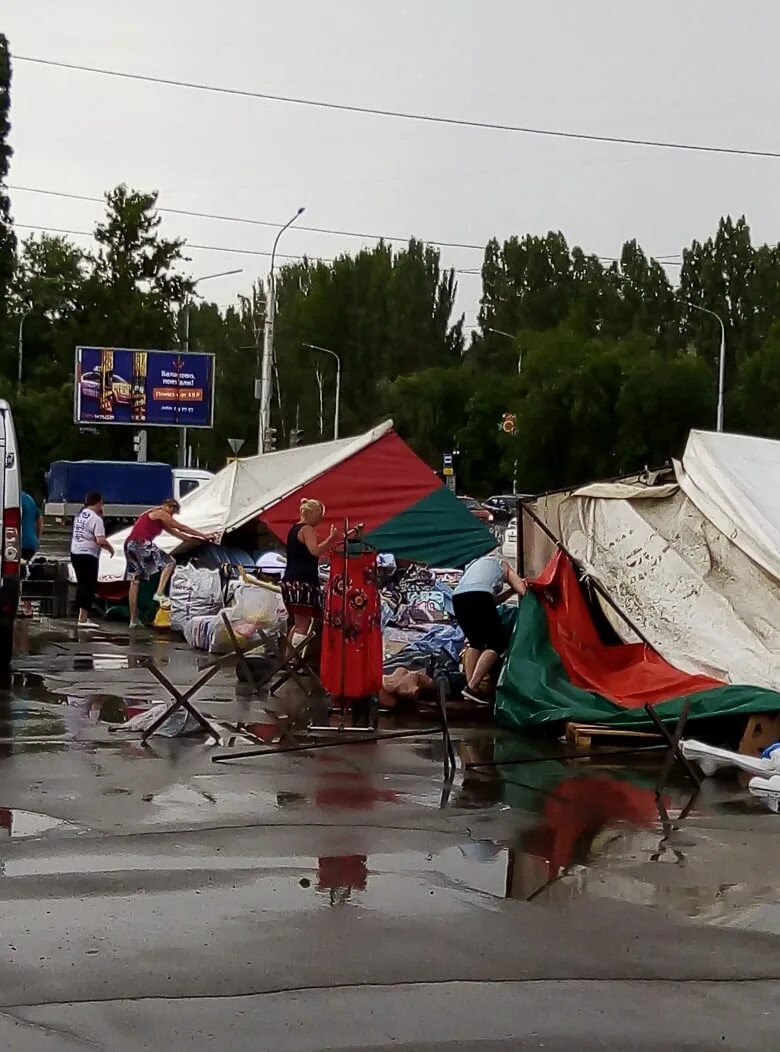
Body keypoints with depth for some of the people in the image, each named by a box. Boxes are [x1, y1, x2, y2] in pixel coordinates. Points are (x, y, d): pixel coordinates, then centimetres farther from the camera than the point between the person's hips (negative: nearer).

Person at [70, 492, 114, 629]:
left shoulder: (79, 515, 12)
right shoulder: (96, 518, -14)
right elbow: (100, 540, -22)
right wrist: (110, 548, -3)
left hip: (75, 552, 9)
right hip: (88, 555, -9)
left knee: (82, 584, 16)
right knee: (89, 586, -4)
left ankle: (83, 616, 21)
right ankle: (83, 618, -8)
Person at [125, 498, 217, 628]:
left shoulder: (160, 521, 28)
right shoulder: (160, 513, 1)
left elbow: (176, 533, 29)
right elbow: (182, 528, 2)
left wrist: (198, 539, 27)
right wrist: (203, 535, 7)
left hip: (130, 546, 9)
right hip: (141, 544, -9)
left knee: (135, 582, 9)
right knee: (169, 562, -3)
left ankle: (133, 620, 9)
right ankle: (159, 593, -13)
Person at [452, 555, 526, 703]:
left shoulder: (474, 564, 41)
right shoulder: (502, 565, 29)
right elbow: (523, 590, 20)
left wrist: (511, 590, 40)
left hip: (457, 597, 6)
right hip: (478, 597, -6)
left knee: (475, 642, 24)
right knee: (498, 643, 5)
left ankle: (470, 685, 14)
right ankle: (472, 687, -7)